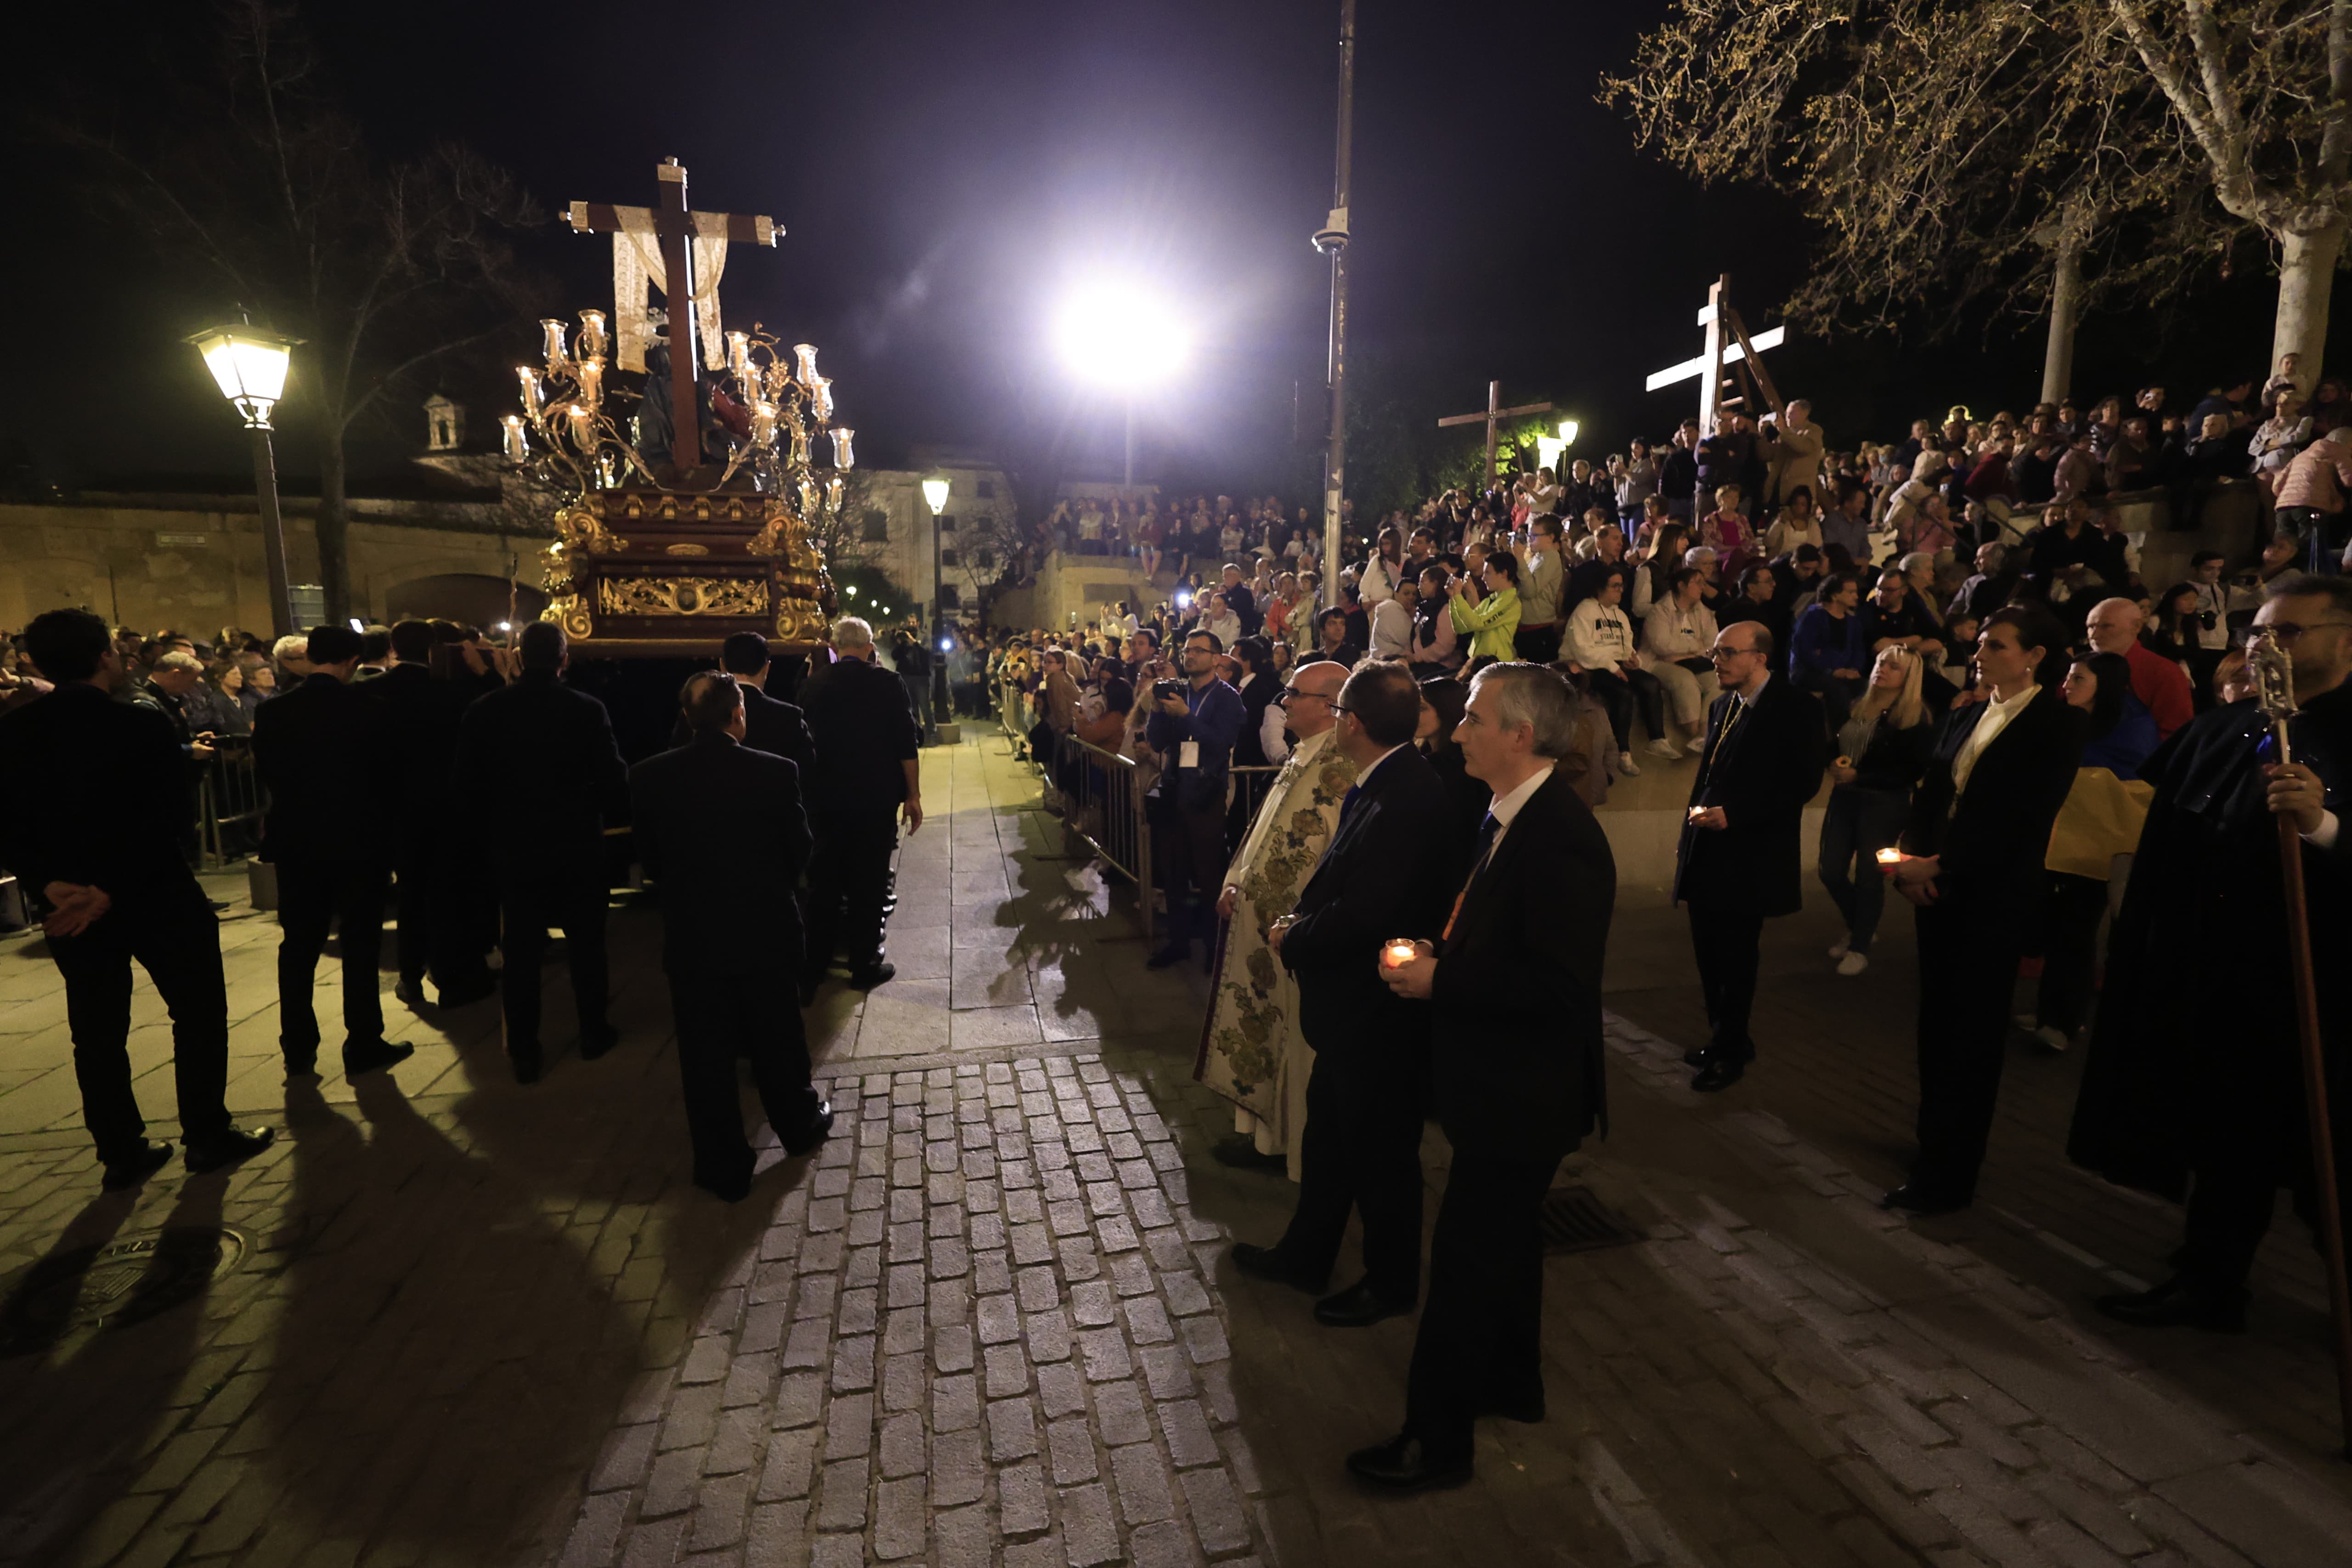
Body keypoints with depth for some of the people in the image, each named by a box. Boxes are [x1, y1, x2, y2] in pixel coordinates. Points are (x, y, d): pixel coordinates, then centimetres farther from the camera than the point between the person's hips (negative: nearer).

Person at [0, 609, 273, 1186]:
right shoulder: (140, 726, -15)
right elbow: (162, 823, -22)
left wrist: (51, 883, -13)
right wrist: (111, 892, -20)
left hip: (71, 908, 5)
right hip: (158, 899, -5)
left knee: (98, 1033, 14)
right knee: (199, 1014, 11)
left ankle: (122, 1154, 22)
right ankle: (208, 1136, 15)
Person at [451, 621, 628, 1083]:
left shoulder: (484, 710, -6)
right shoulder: (588, 710, -13)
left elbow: (465, 784, -2)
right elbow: (614, 781, -14)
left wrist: (498, 823, 14)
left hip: (514, 848, 2)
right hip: (577, 846, -1)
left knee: (520, 953, 9)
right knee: (585, 945, 14)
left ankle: (524, 1054, 15)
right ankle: (593, 1034, 26)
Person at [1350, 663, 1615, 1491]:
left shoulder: (1563, 838, -27)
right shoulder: (1511, 813, 5)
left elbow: (1560, 987, -30)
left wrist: (1440, 979, -24)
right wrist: (1438, 955, 0)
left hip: (1521, 1091, -10)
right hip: (1503, 1081, 10)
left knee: (1466, 1261, 4)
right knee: (1503, 1238, 26)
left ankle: (1436, 1439, 22)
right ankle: (1511, 1383, 47)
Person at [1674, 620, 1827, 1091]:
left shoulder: (1795, 708, -9)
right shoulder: (1722, 706, 13)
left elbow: (1803, 782, -14)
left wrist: (1733, 815, -19)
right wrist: (1689, 835, 12)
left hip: (1748, 857, -7)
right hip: (1706, 853, 7)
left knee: (1736, 959, 2)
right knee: (1709, 953, 13)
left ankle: (1730, 1053, 17)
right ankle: (1725, 1038, 30)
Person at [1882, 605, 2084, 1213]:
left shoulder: (2057, 725, -6)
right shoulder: (1963, 717, 12)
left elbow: (2024, 819, -15)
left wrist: (1941, 866, -16)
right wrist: (1911, 858, -6)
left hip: (1993, 898, -5)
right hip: (1937, 889, 6)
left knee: (1972, 1034, 3)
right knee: (1936, 1025, 11)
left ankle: (1947, 1176, 13)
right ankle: (1934, 1145, 26)